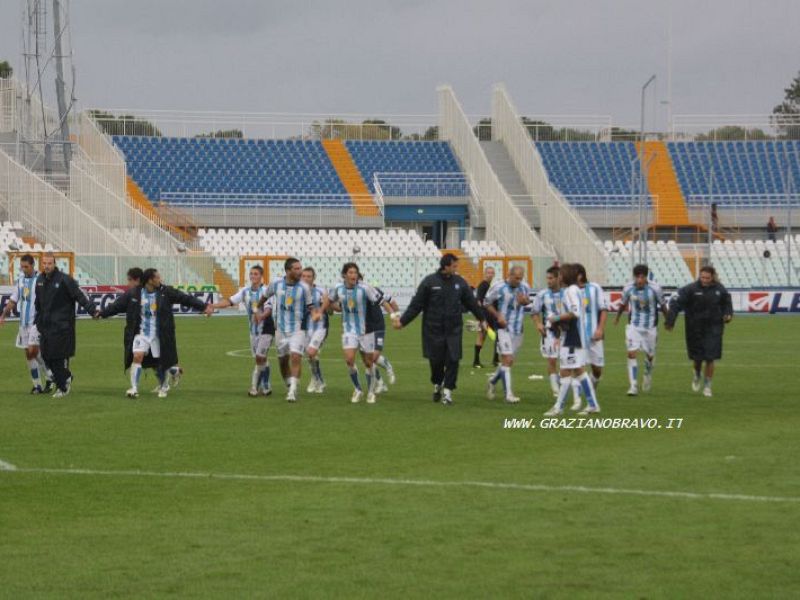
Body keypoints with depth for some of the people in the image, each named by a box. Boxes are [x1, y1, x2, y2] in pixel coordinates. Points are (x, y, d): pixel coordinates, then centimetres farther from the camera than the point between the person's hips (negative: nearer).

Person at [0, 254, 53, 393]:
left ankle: (49, 377, 1)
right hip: (24, 322, 6)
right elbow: (13, 301, 15)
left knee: (33, 350, -16)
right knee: (29, 354, 5)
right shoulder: (20, 281, 11)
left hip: (37, 321, -6)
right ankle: (37, 385, 12)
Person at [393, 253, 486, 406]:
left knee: (453, 360, -8)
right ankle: (437, 385, 29)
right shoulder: (430, 282, -6)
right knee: (436, 360, 4)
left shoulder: (460, 283, 4)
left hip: (453, 330, 2)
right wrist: (402, 321, -6)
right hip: (434, 330, -2)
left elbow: (471, 303, 16)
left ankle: (447, 390, 1)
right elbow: (416, 305, -4)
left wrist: (482, 319, 23)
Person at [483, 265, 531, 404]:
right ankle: (508, 394, -11)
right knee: (507, 360, -13)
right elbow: (487, 303, -1)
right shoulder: (499, 288, -12)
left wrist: (525, 301, -7)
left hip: (518, 329, 6)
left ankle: (492, 382, 36)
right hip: (504, 328, -6)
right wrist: (498, 316, -14)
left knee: (509, 361, 12)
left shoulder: (525, 287, 2)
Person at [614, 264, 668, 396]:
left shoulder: (655, 288, -15)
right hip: (633, 325, 0)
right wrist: (617, 318, 24)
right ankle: (633, 386, -11)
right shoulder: (628, 289, -10)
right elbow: (623, 304, 10)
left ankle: (648, 374, 44)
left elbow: (662, 305, 0)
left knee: (650, 354, 11)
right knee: (631, 353, -14)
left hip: (650, 326, 0)